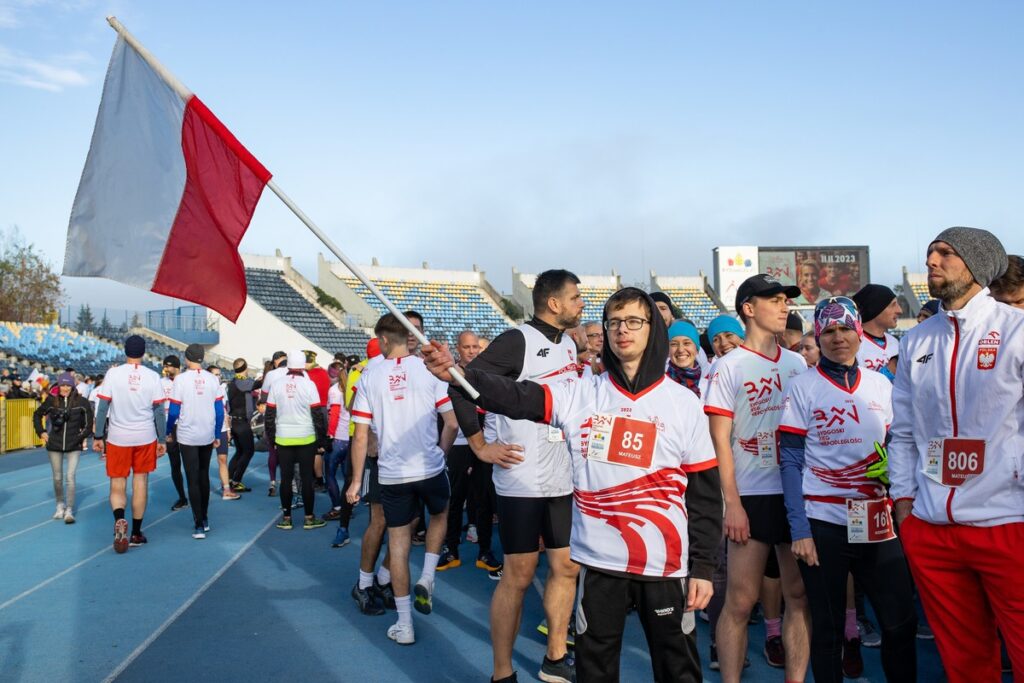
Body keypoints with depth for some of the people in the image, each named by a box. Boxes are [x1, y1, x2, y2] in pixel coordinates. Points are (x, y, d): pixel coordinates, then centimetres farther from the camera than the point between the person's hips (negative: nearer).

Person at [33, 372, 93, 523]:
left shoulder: (80, 401, -10)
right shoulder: (52, 401, -4)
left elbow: (89, 422, -2)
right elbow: (37, 415, 13)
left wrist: (82, 435, -6)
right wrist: (41, 432, 6)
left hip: (74, 445, -2)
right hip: (55, 444, 2)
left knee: (70, 477, -8)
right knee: (57, 478, 12)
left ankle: (69, 511, -2)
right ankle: (60, 505, 32)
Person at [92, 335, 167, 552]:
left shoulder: (113, 373, -6)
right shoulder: (152, 376, -4)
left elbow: (102, 407, -5)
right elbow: (159, 411, -1)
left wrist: (98, 436, 3)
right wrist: (162, 440, 6)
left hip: (118, 437, -1)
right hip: (145, 437, 1)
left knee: (117, 484, 8)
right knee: (141, 481, 9)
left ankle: (119, 519, -19)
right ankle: (136, 533, 15)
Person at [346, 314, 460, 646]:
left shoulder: (370, 378, -3)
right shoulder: (429, 370, -5)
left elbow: (360, 436, -4)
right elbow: (452, 423, -5)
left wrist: (356, 481, 5)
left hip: (391, 474, 0)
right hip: (430, 468, 0)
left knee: (398, 540, 11)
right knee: (439, 515, 29)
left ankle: (404, 625, 16)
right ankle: (426, 578, 14)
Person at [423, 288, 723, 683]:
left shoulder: (683, 403, -1)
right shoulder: (579, 395, 0)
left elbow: (705, 492, 0)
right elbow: (514, 397, -16)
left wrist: (702, 567, -3)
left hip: (665, 565, 0)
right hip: (598, 562, 1)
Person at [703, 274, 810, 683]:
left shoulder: (797, 364, 11)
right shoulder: (729, 367, -3)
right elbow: (719, 440, -6)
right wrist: (732, 503, -11)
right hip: (752, 496, -4)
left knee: (800, 595, 8)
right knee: (740, 601, 0)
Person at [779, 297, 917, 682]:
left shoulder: (880, 385, 8)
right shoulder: (803, 388, -5)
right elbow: (791, 463, -8)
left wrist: (891, 465, -7)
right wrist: (799, 530, -13)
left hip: (876, 522, 4)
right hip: (822, 523, -3)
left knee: (901, 622, 7)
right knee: (828, 629, 8)